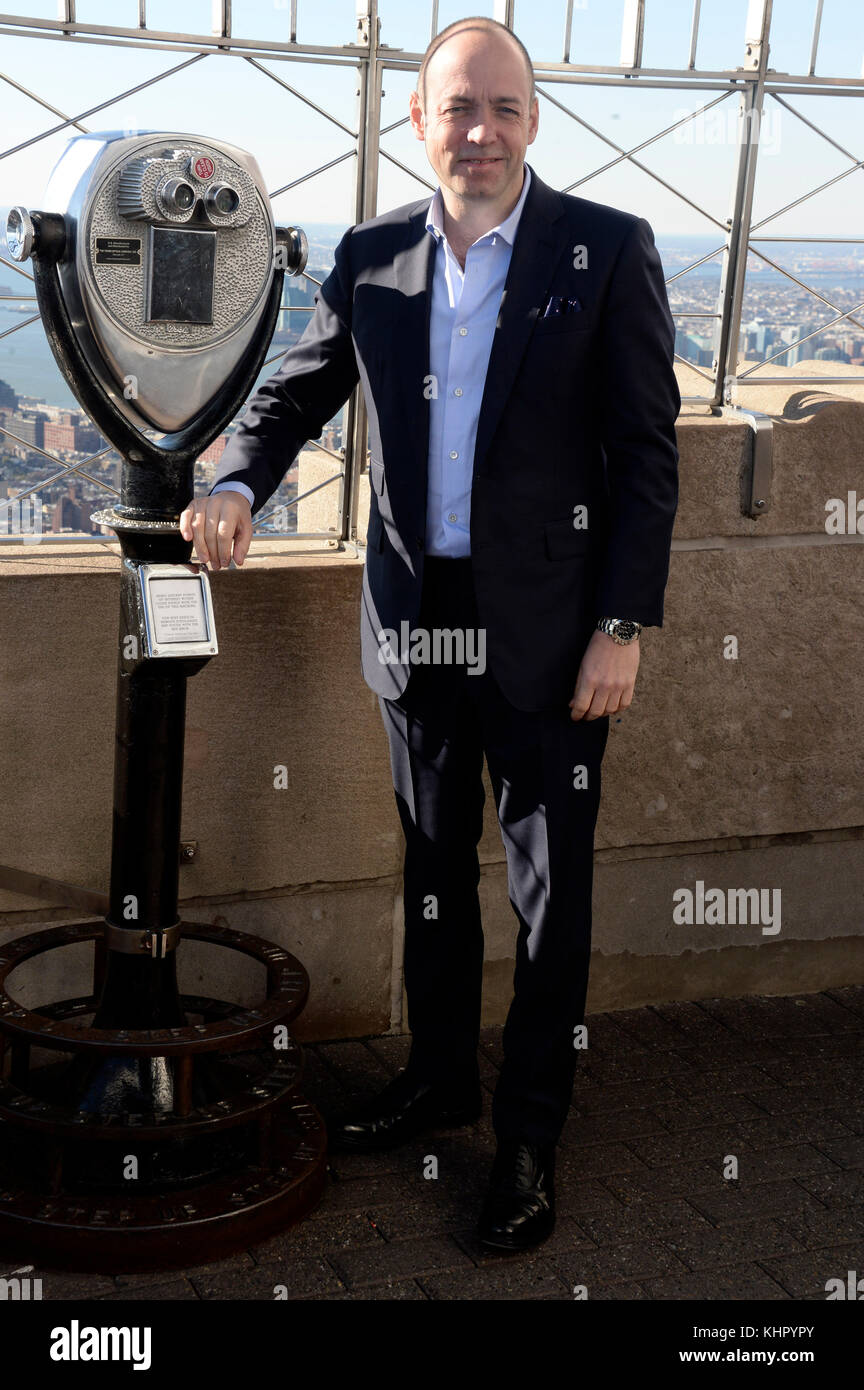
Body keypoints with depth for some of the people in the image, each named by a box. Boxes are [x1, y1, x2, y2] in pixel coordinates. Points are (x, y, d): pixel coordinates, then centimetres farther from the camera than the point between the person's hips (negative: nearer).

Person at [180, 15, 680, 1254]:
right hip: (419, 624, 4)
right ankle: (439, 1078, 38)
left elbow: (646, 453, -7)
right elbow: (298, 390, 15)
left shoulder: (607, 251, -6)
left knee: (551, 887, 7)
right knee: (433, 868, 18)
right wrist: (239, 483, -7)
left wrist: (624, 625, -12)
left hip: (549, 631, -4)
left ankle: (531, 1133, 24)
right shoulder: (371, 259, 4)